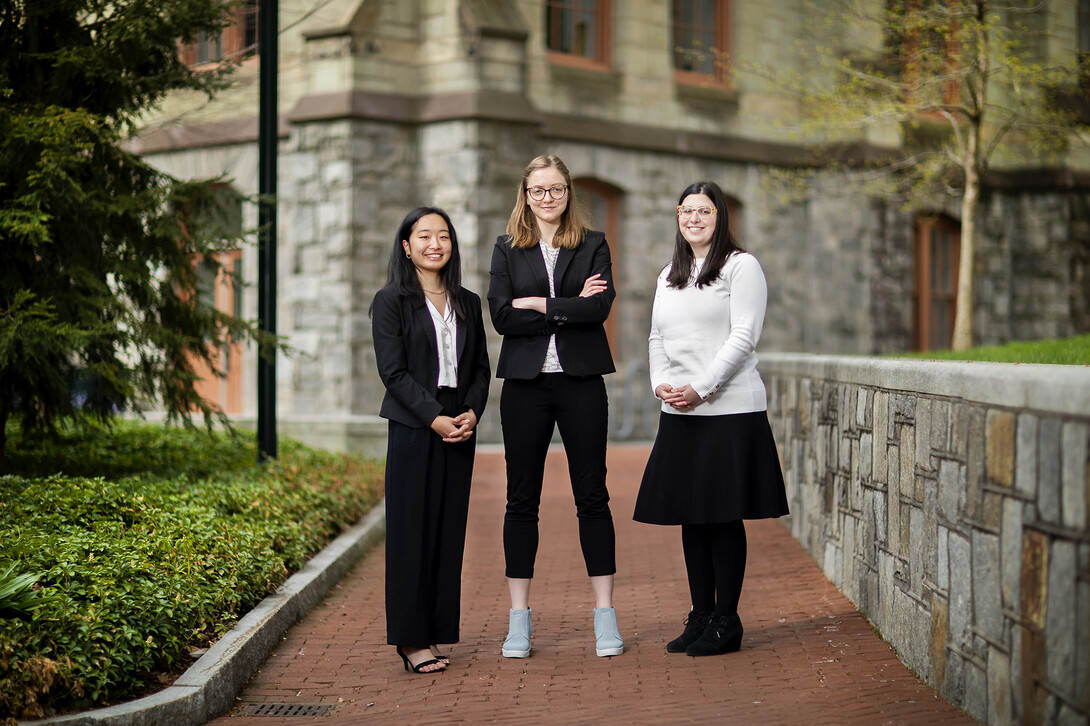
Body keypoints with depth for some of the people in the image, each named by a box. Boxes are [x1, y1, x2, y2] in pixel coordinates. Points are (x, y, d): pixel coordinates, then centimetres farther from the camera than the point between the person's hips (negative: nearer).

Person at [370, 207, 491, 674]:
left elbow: (481, 367, 13)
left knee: (449, 531, 4)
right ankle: (411, 640, 0)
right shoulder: (391, 301, 0)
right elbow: (393, 371, -8)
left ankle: (435, 634, 11)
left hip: (459, 428, 5)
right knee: (411, 530, -4)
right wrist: (435, 418, -15)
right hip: (412, 427, -5)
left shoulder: (467, 303, 14)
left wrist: (472, 412, -5)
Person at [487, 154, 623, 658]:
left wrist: (538, 304, -11)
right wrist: (568, 309, -9)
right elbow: (501, 315, -5)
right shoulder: (507, 249, 9)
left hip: (580, 381, -1)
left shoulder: (593, 246, 7)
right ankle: (519, 620, 10)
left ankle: (605, 616, 6)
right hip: (525, 384, 1)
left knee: (592, 496, 1)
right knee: (522, 499, 3)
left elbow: (599, 307, -9)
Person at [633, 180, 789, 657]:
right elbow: (657, 339, 19)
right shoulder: (669, 277, 19)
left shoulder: (741, 266, -2)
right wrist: (661, 383, -1)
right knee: (690, 517, 7)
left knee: (724, 518, -3)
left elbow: (743, 337, -10)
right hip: (678, 415, 6)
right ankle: (701, 617, 16)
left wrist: (699, 388, -16)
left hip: (729, 410, -6)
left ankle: (727, 623, 4)